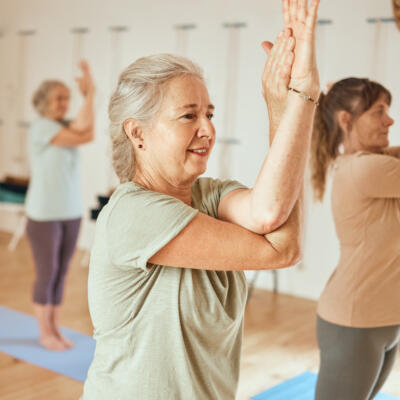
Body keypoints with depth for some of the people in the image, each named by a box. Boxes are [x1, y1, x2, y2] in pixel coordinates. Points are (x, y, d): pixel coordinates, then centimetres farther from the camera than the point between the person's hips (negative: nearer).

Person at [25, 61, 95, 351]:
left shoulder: (67, 125, 8)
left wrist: (89, 96, -20)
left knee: (61, 274, 12)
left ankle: (55, 330, 23)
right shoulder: (41, 128, -12)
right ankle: (45, 334, 17)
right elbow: (81, 138, -24)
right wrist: (90, 95, -19)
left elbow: (88, 133, -15)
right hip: (44, 214, -6)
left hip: (72, 212, 6)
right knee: (47, 275, 3)